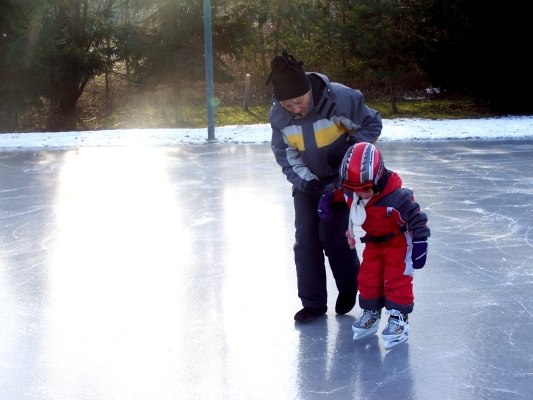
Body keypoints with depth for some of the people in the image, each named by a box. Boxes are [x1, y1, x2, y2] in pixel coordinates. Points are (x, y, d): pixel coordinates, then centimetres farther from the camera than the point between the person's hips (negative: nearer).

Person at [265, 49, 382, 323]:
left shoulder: (340, 98, -27)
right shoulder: (278, 115, -15)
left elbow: (372, 125, -13)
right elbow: (284, 153, -4)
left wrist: (348, 150, -24)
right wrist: (304, 180, -16)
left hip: (342, 178, -4)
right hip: (307, 182, 4)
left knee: (332, 236, -9)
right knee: (305, 240, 0)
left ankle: (350, 287, 19)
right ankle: (313, 303, 13)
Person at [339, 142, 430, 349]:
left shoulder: (397, 197, -35)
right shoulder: (351, 194, -18)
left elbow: (417, 220, -25)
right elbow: (350, 212, 8)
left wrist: (420, 246, -23)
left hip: (398, 242, -6)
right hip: (373, 242, 6)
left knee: (397, 279, -5)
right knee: (367, 277, 6)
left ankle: (399, 319, 5)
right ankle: (370, 314, 22)